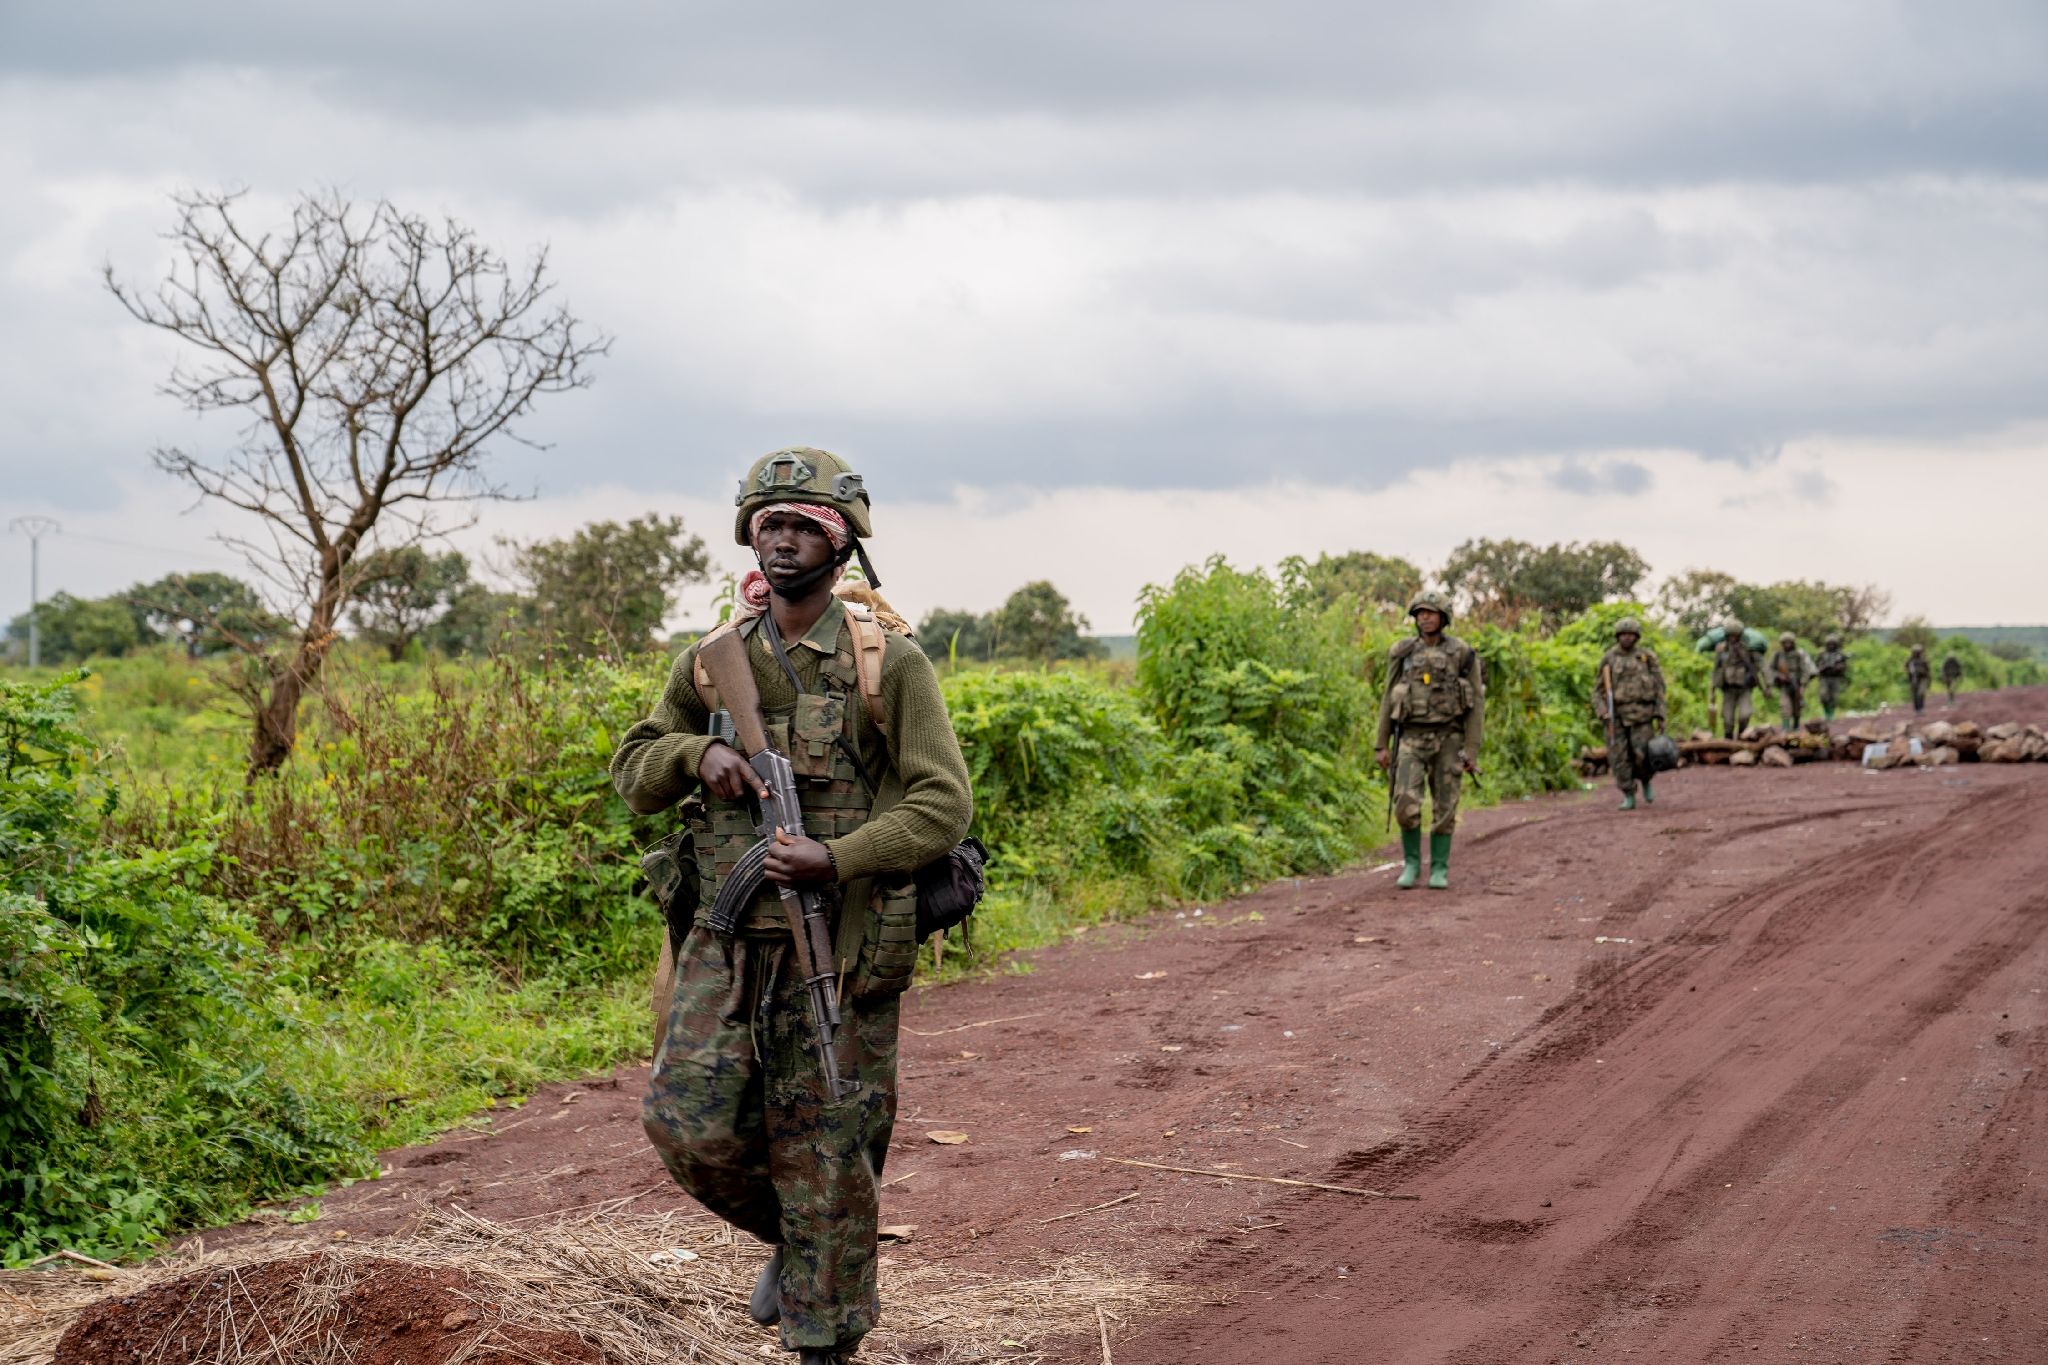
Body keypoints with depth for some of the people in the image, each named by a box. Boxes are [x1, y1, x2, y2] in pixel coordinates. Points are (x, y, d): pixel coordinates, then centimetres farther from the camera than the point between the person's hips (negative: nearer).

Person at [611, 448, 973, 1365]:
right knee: (689, 1125, -6)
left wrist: (837, 858, -22)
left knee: (824, 1154, 0)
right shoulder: (712, 665, 8)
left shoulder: (890, 665, -4)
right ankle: (789, 1238, 23)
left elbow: (943, 804, -9)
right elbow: (633, 773, 15)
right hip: (727, 943, 4)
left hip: (840, 947, -4)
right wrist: (697, 753, -7)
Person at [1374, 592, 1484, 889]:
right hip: (1412, 739, 1)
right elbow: (1389, 701, 8)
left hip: (1448, 739, -1)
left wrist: (1472, 750, -9)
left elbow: (1475, 703, -3)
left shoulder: (1463, 654, -3)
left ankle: (1439, 870, 12)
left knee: (1444, 808, -1)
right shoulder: (1403, 653, 3)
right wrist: (1381, 745, 4)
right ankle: (1412, 863, 8)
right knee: (1407, 805, -11)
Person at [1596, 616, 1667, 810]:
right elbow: (1598, 690, 7)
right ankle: (1629, 798, 5)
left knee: (1642, 755, -11)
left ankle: (1646, 782, 20)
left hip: (1641, 714, -1)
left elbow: (1658, 687, 4)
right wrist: (1603, 713, -10)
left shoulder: (1647, 657, 3)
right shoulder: (1608, 660, 5)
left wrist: (1660, 716, -3)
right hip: (1616, 716, 1)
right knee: (1620, 758, -4)